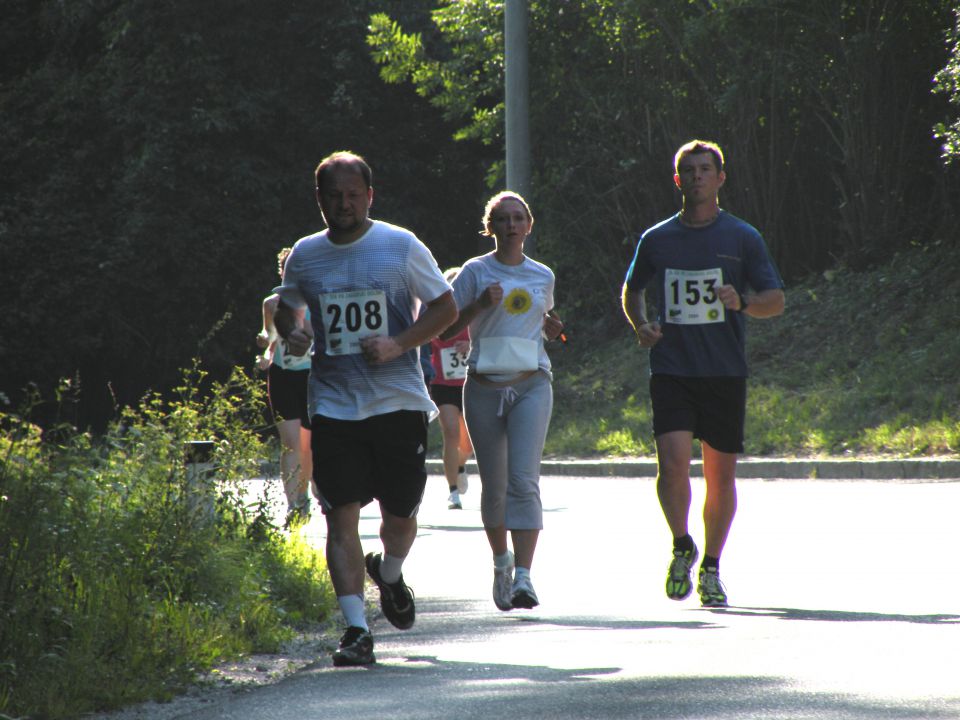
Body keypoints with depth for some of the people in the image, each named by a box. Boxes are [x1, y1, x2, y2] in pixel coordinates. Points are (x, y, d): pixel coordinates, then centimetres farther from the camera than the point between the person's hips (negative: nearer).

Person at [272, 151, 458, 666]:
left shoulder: (401, 247, -1)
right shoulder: (305, 255, 7)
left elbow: (446, 308, 3)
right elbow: (285, 307, 24)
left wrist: (399, 344, -12)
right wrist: (289, 332, 0)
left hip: (398, 402, -1)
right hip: (333, 406, 1)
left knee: (400, 512, 7)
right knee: (342, 515, -10)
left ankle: (390, 574, 41)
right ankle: (356, 628, -10)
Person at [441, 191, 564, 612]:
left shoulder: (543, 277, 11)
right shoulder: (476, 272, 2)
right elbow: (445, 330, -1)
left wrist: (552, 328, 5)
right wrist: (480, 305, -16)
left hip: (532, 387, 0)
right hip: (484, 387, 0)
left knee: (524, 480, -15)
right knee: (493, 486, 6)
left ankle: (523, 577, -21)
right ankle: (501, 560, 30)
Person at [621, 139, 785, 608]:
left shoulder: (743, 238, 3)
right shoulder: (656, 240, 8)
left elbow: (775, 300, 3)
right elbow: (632, 290, 24)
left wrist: (742, 301, -18)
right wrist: (641, 325, 3)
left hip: (725, 374, 0)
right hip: (671, 371, 0)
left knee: (721, 474, 4)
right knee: (673, 463, -17)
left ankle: (710, 569, 19)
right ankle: (682, 547, 6)